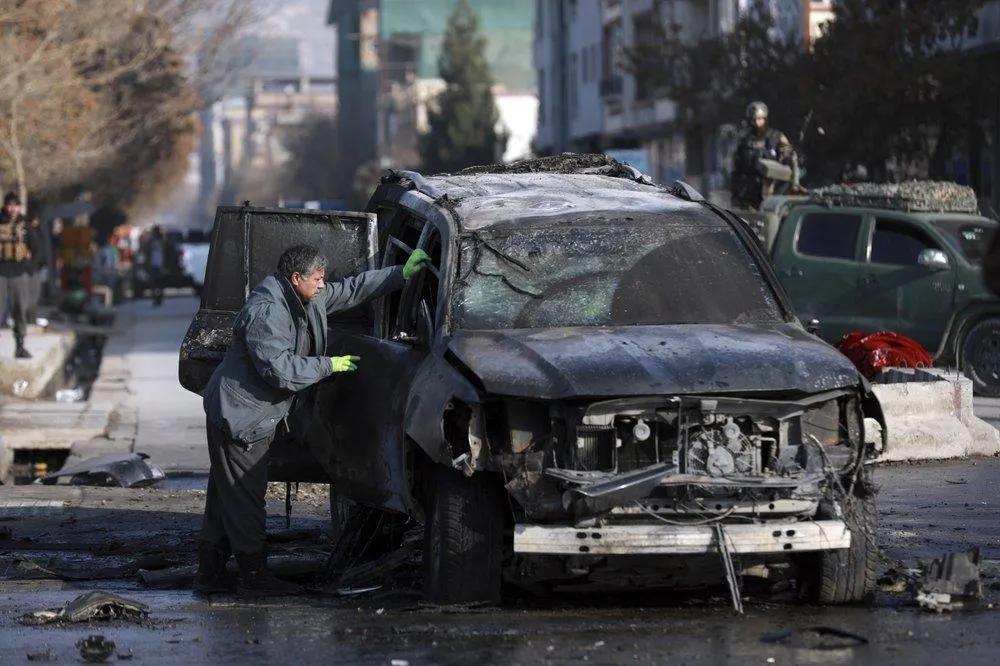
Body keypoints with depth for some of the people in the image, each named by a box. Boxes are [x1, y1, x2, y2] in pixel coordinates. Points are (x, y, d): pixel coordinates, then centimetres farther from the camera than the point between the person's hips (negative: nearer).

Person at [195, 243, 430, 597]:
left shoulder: (308, 300, 7)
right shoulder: (265, 313, -23)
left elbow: (352, 289, 17)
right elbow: (279, 369, -27)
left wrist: (402, 273, 12)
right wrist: (329, 365, -18)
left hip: (259, 415, 10)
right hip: (238, 415, -10)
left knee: (226, 498, 13)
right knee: (245, 497, -4)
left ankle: (210, 574, 18)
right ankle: (254, 576, 1)